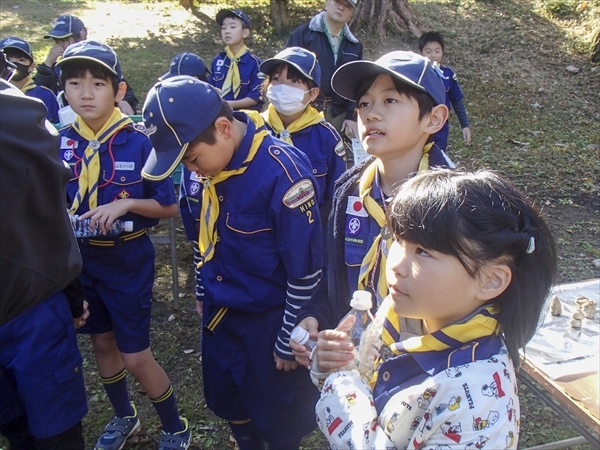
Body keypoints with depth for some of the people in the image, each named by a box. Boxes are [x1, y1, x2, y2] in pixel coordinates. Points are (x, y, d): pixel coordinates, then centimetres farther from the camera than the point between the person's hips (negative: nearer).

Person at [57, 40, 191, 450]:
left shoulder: (139, 143, -16)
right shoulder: (61, 143, -4)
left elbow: (170, 207, -10)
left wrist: (125, 204, -24)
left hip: (128, 262, -5)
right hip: (81, 261, 5)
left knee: (135, 357, 2)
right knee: (102, 343, 20)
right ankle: (124, 417, 45)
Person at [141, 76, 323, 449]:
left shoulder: (282, 170, -27)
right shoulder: (212, 162, -4)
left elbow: (305, 270, -22)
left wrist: (290, 341, -14)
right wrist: (207, 295, 16)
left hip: (268, 321, -7)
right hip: (220, 315, 7)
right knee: (229, 406, 25)